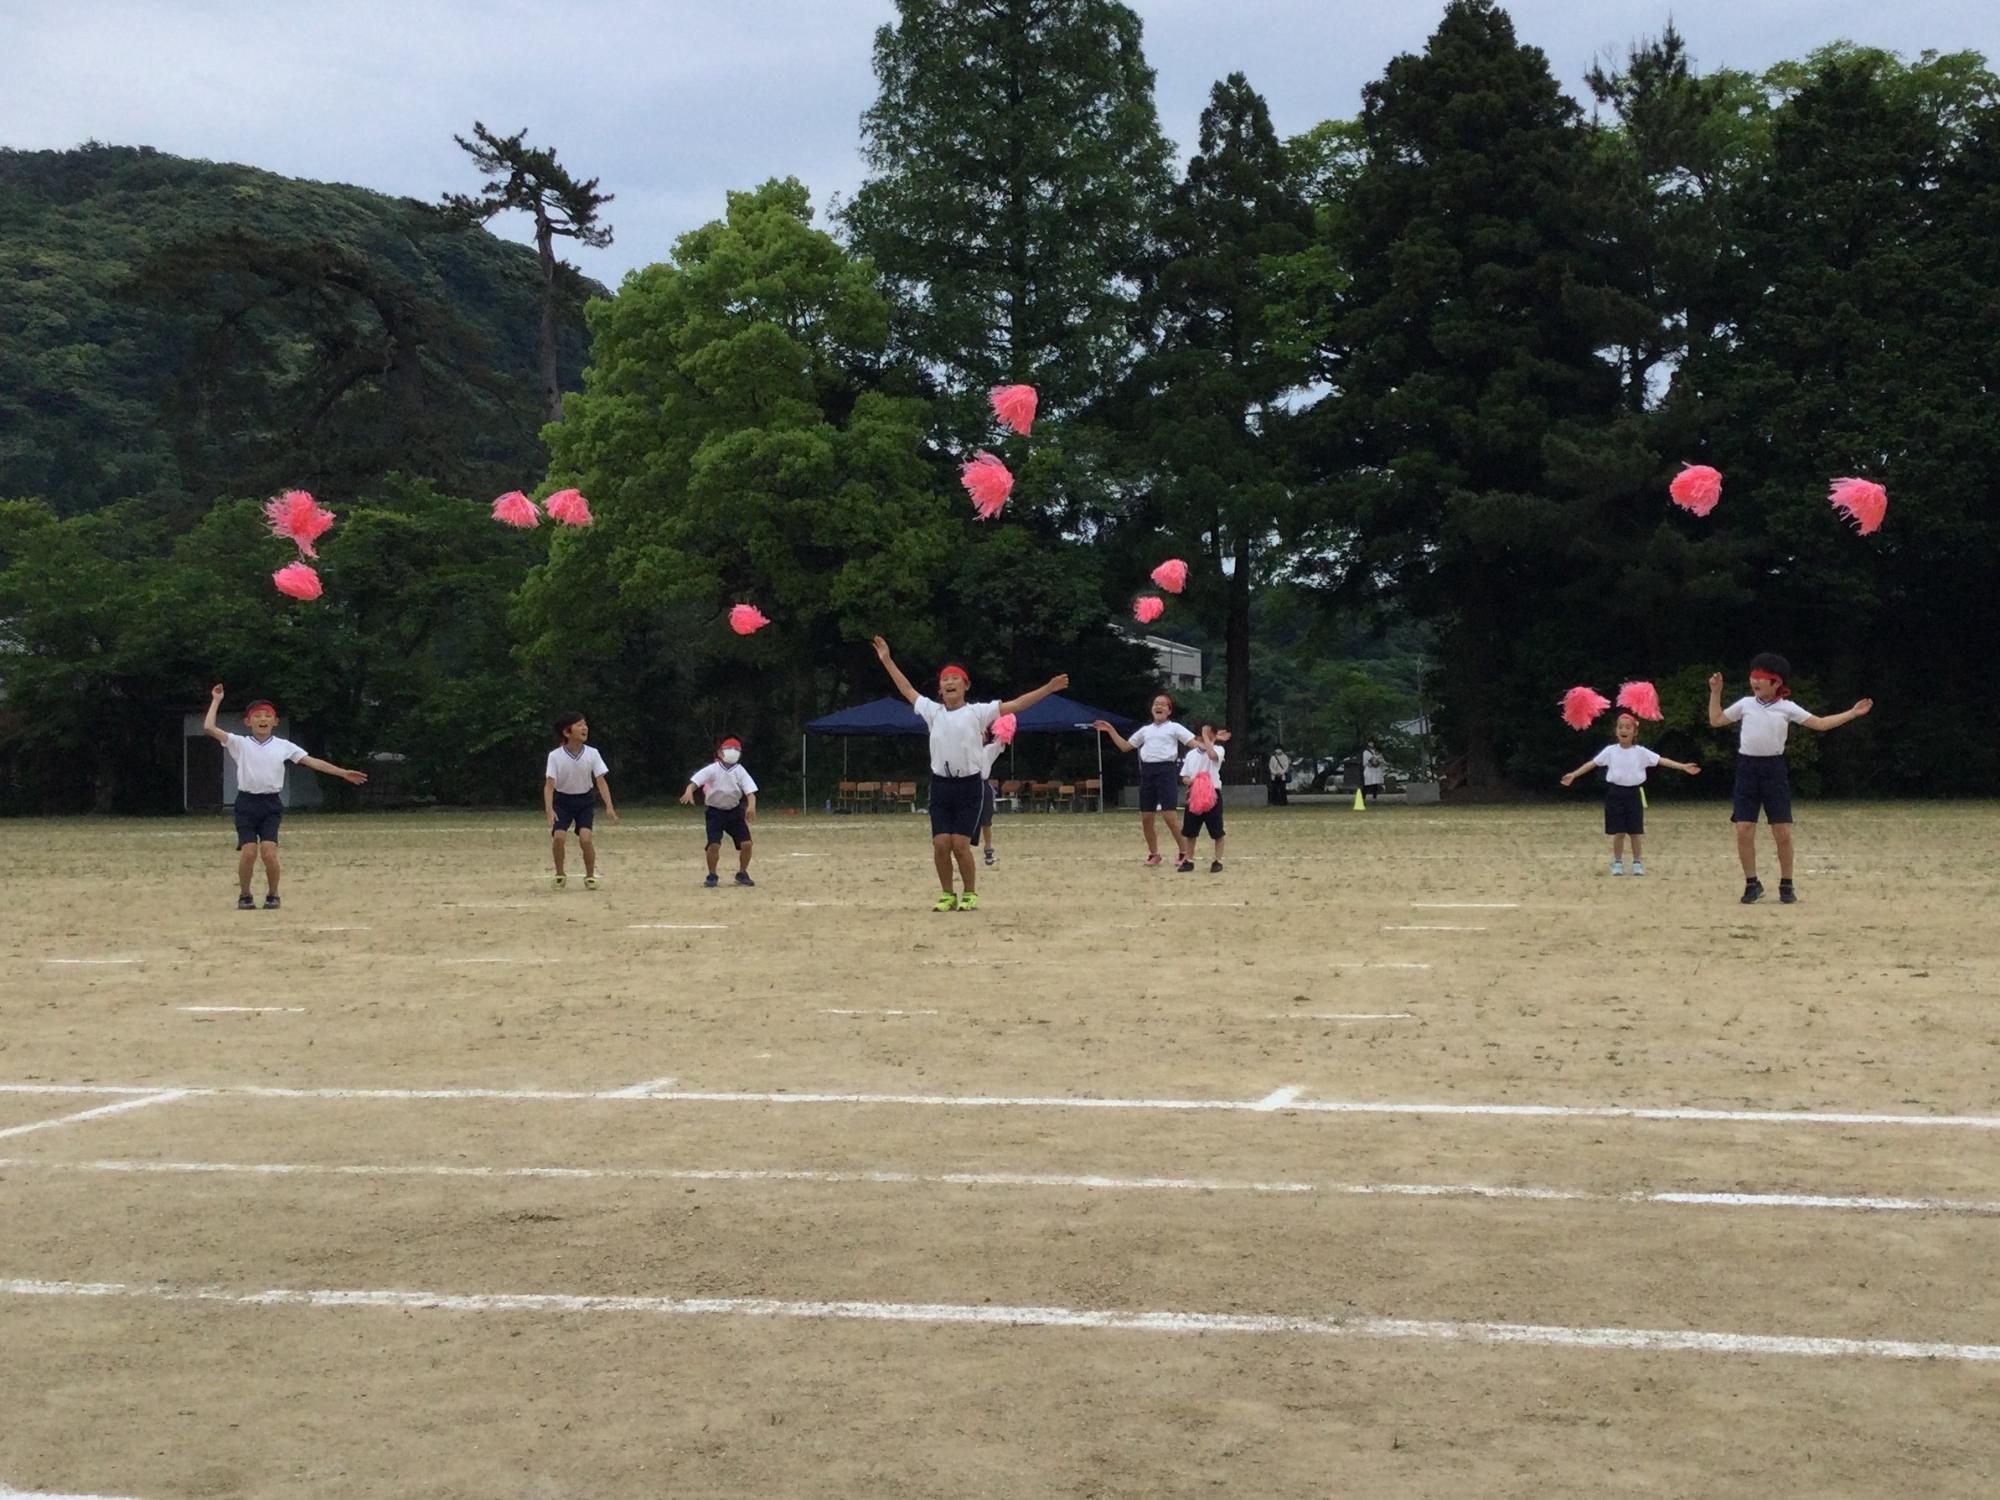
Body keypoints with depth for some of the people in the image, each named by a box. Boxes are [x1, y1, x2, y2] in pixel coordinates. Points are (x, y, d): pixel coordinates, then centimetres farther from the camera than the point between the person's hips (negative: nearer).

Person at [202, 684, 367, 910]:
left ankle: (272, 895, 7)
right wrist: (216, 700, 0)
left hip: (271, 804, 0)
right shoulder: (240, 743, 5)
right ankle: (245, 896, 11)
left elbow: (313, 761, 4)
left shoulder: (283, 746, 8)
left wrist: (344, 773, -2)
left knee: (269, 852, -14)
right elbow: (209, 727, -5)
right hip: (247, 803, 0)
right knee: (248, 852, -11)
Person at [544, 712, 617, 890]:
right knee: (558, 835, -19)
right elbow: (549, 784, -18)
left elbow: (601, 781, -13)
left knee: (585, 838, -17)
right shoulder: (555, 756, -17)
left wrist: (609, 806, -23)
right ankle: (560, 875, 5)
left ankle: (590, 876, 4)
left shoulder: (592, 754, -13)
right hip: (562, 801, 0)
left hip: (585, 801, 1)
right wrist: (549, 809, -31)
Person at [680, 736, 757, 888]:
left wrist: (751, 806, -36)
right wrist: (689, 791, -46)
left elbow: (750, 791, -15)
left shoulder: (740, 771, -6)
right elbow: (695, 780, -23)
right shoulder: (712, 769, -11)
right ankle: (712, 876, 5)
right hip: (715, 811, -2)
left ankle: (742, 874, 16)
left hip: (734, 811, 2)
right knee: (714, 845, -16)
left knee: (746, 843, -6)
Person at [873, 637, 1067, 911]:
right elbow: (908, 691, 21)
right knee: (940, 843, -4)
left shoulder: (977, 712, 1)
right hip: (941, 785, 3)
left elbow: (1016, 704, -4)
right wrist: (887, 660, 23)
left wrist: (1049, 688, -12)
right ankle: (947, 895, 11)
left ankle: (970, 894, 7)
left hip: (969, 785, -3)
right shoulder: (933, 711, 11)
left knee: (960, 844, -10)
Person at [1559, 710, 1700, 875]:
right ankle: (1618, 863, 14)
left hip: (1633, 793, 0)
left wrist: (1684, 766, -13)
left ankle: (1637, 863, 14)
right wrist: (1573, 775, -4)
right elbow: (1592, 763, 2)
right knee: (1618, 832, 2)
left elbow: (1661, 760, -5)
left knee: (1635, 832, 2)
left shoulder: (1640, 752, -1)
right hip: (1615, 793, 0)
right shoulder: (1610, 751, 0)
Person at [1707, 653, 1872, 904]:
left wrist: (1853, 713, -3)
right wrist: (1715, 693, 13)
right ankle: (1752, 884, 8)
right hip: (1747, 768, 1)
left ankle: (1786, 886, 11)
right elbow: (1716, 721, 18)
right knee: (1744, 831, -5)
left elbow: (1821, 723, 4)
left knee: (1783, 832, -3)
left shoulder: (1787, 708, 4)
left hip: (1773, 769, -1)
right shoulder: (1745, 704, 9)